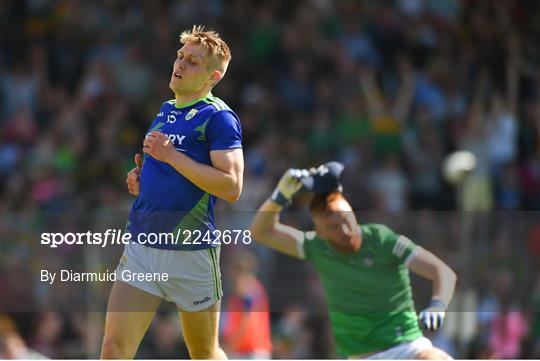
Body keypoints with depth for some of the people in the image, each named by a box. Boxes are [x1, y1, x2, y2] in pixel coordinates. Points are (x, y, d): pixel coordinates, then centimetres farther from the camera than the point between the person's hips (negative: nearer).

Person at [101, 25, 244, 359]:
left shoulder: (218, 117, -9)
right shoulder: (165, 111, 15)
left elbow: (231, 187, -19)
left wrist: (171, 156, -19)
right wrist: (140, 177, 8)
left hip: (192, 254, -6)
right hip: (140, 249, 6)